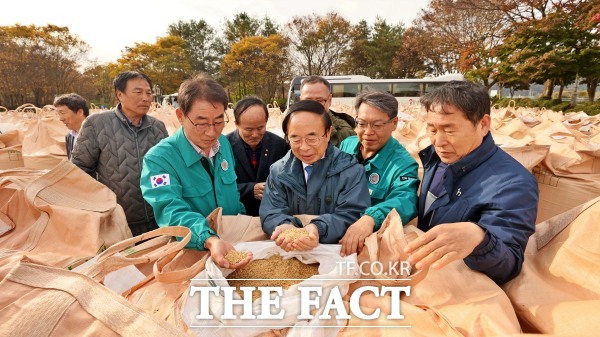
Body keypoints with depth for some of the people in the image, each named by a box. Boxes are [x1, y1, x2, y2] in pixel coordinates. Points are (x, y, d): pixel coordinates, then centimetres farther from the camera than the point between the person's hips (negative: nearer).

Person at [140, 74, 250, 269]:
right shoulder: (158, 159, -14)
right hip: (190, 251, -3)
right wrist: (210, 241, -41)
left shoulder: (224, 143, 3)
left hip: (232, 241, 3)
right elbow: (171, 211, -27)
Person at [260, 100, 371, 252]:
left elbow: (352, 216, -11)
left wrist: (319, 229, -30)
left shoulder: (351, 171, -4)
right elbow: (271, 213, -1)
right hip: (287, 251, 2)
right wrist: (284, 226, -24)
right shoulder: (278, 171, 5)